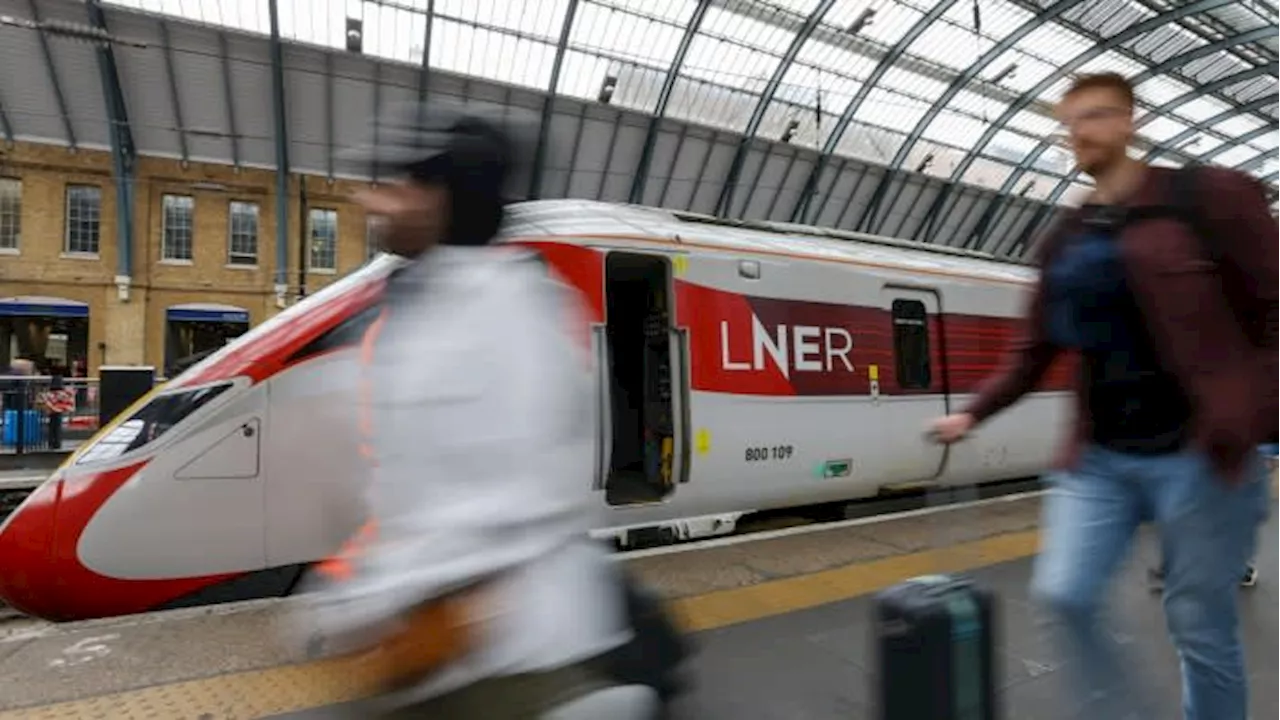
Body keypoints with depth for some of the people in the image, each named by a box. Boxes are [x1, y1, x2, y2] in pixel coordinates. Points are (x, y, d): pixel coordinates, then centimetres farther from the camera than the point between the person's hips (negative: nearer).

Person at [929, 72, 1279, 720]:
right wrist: (973, 413, 9)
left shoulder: (1209, 195, -3)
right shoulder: (1061, 242, 11)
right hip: (1098, 458, 5)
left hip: (1197, 455, -4)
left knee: (1200, 628, 6)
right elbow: (1034, 350, 15)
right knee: (1062, 594, -3)